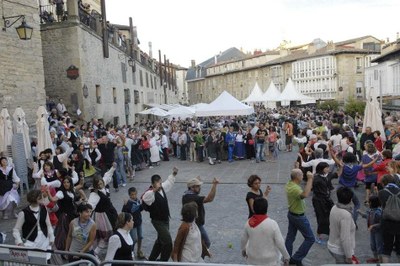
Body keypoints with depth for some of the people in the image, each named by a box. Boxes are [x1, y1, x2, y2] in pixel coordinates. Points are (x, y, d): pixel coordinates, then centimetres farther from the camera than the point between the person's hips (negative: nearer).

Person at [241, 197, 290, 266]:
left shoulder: (249, 223, -9)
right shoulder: (272, 224, -21)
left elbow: (243, 239, 4)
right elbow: (280, 243, -16)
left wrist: (243, 249, 24)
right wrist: (286, 257, -1)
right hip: (269, 260, -3)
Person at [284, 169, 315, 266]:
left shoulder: (289, 184, -2)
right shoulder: (295, 188, -32)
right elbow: (305, 194, -53)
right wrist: (310, 179, -47)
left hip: (291, 214, 9)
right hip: (299, 217, -9)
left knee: (290, 237, 17)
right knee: (310, 238, 5)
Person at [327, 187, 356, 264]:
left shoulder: (334, 208, -2)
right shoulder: (346, 215, -27)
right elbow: (345, 238, -26)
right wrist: (349, 256, -17)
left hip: (332, 246, 8)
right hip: (341, 251, -8)